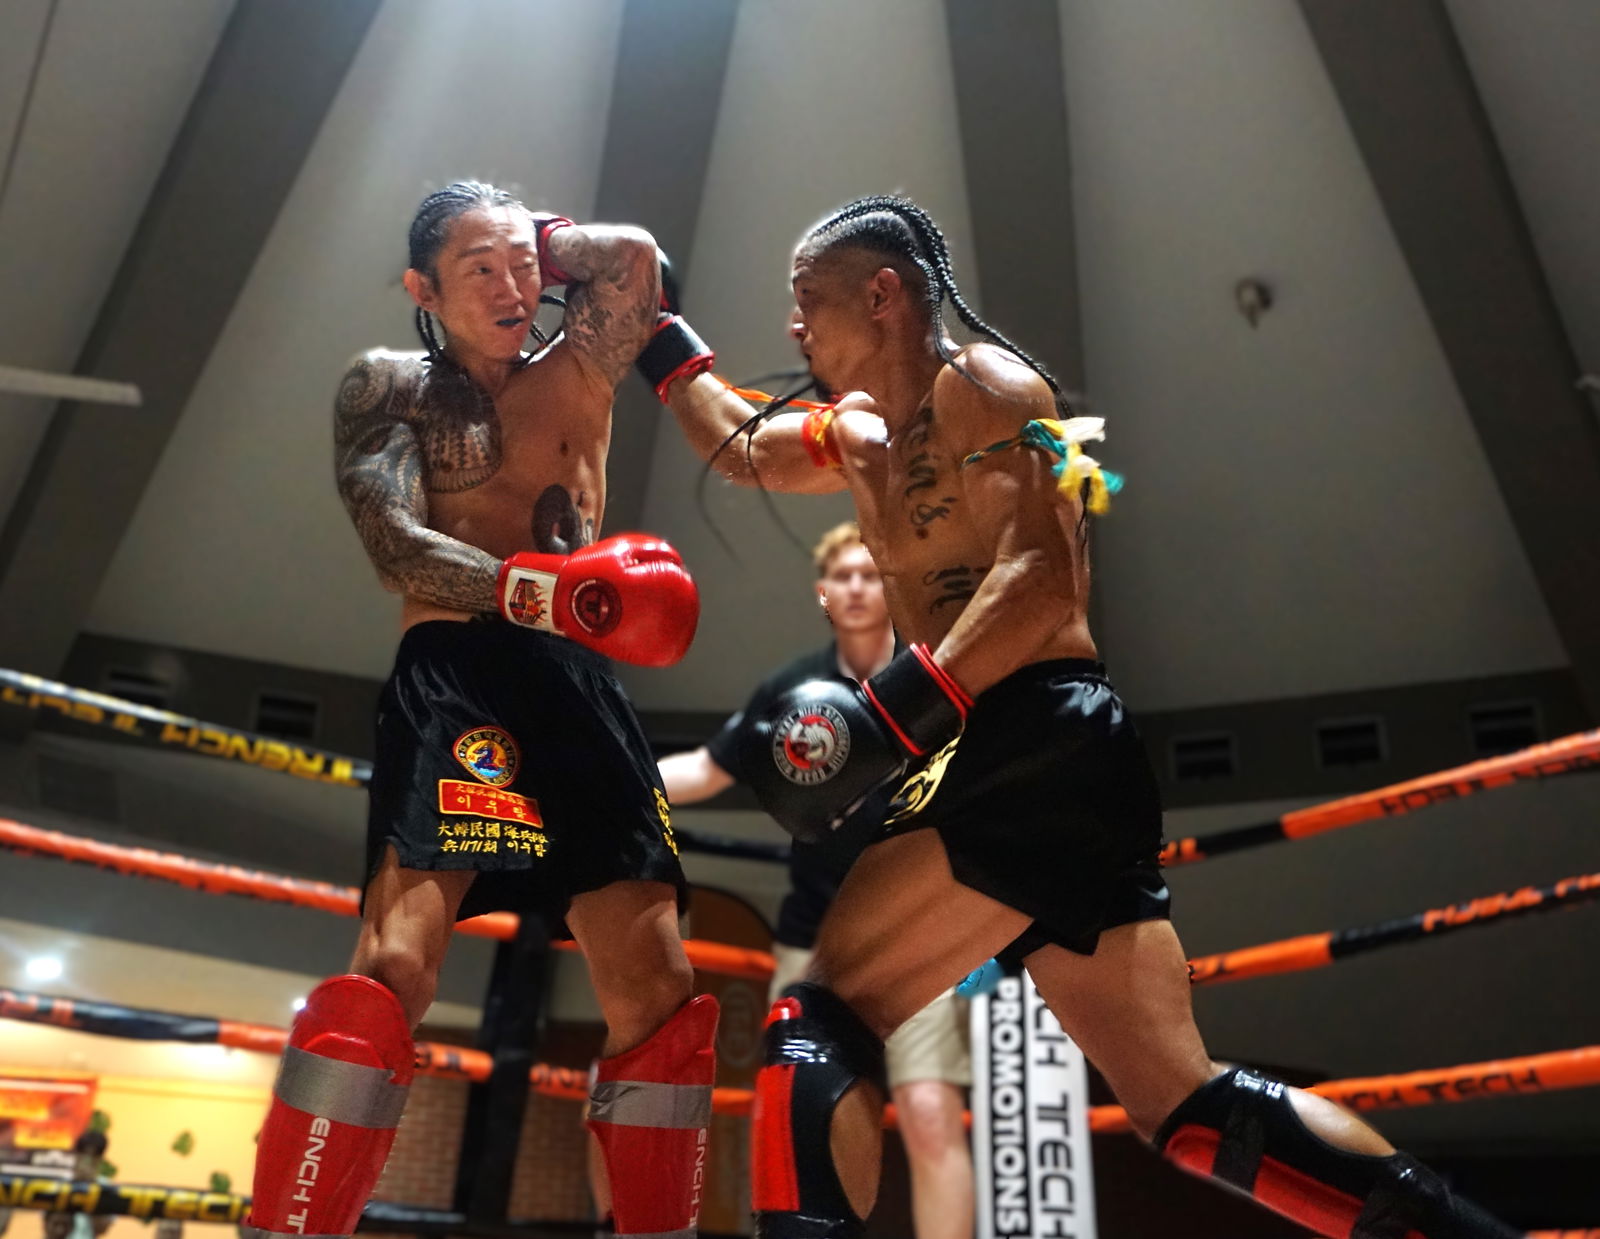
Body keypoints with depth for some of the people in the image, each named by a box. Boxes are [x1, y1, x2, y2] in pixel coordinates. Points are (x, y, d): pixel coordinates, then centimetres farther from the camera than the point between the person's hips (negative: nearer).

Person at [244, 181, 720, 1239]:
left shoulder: (577, 377, 21)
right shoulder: (390, 385, 9)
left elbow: (635, 258, 4)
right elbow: (395, 545, -8)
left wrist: (544, 242, 22)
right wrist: (543, 590, -23)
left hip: (583, 688, 4)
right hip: (452, 680, -4)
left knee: (656, 991, -1)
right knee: (396, 964, -21)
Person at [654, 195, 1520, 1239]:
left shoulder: (983, 382, -3)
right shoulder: (861, 434, 23)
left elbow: (1043, 576, -17)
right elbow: (738, 450, 39)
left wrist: (891, 718, -25)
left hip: (1044, 755, -9)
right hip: (1023, 767, 9)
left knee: (819, 1018, -11)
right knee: (1191, 1110, 10)